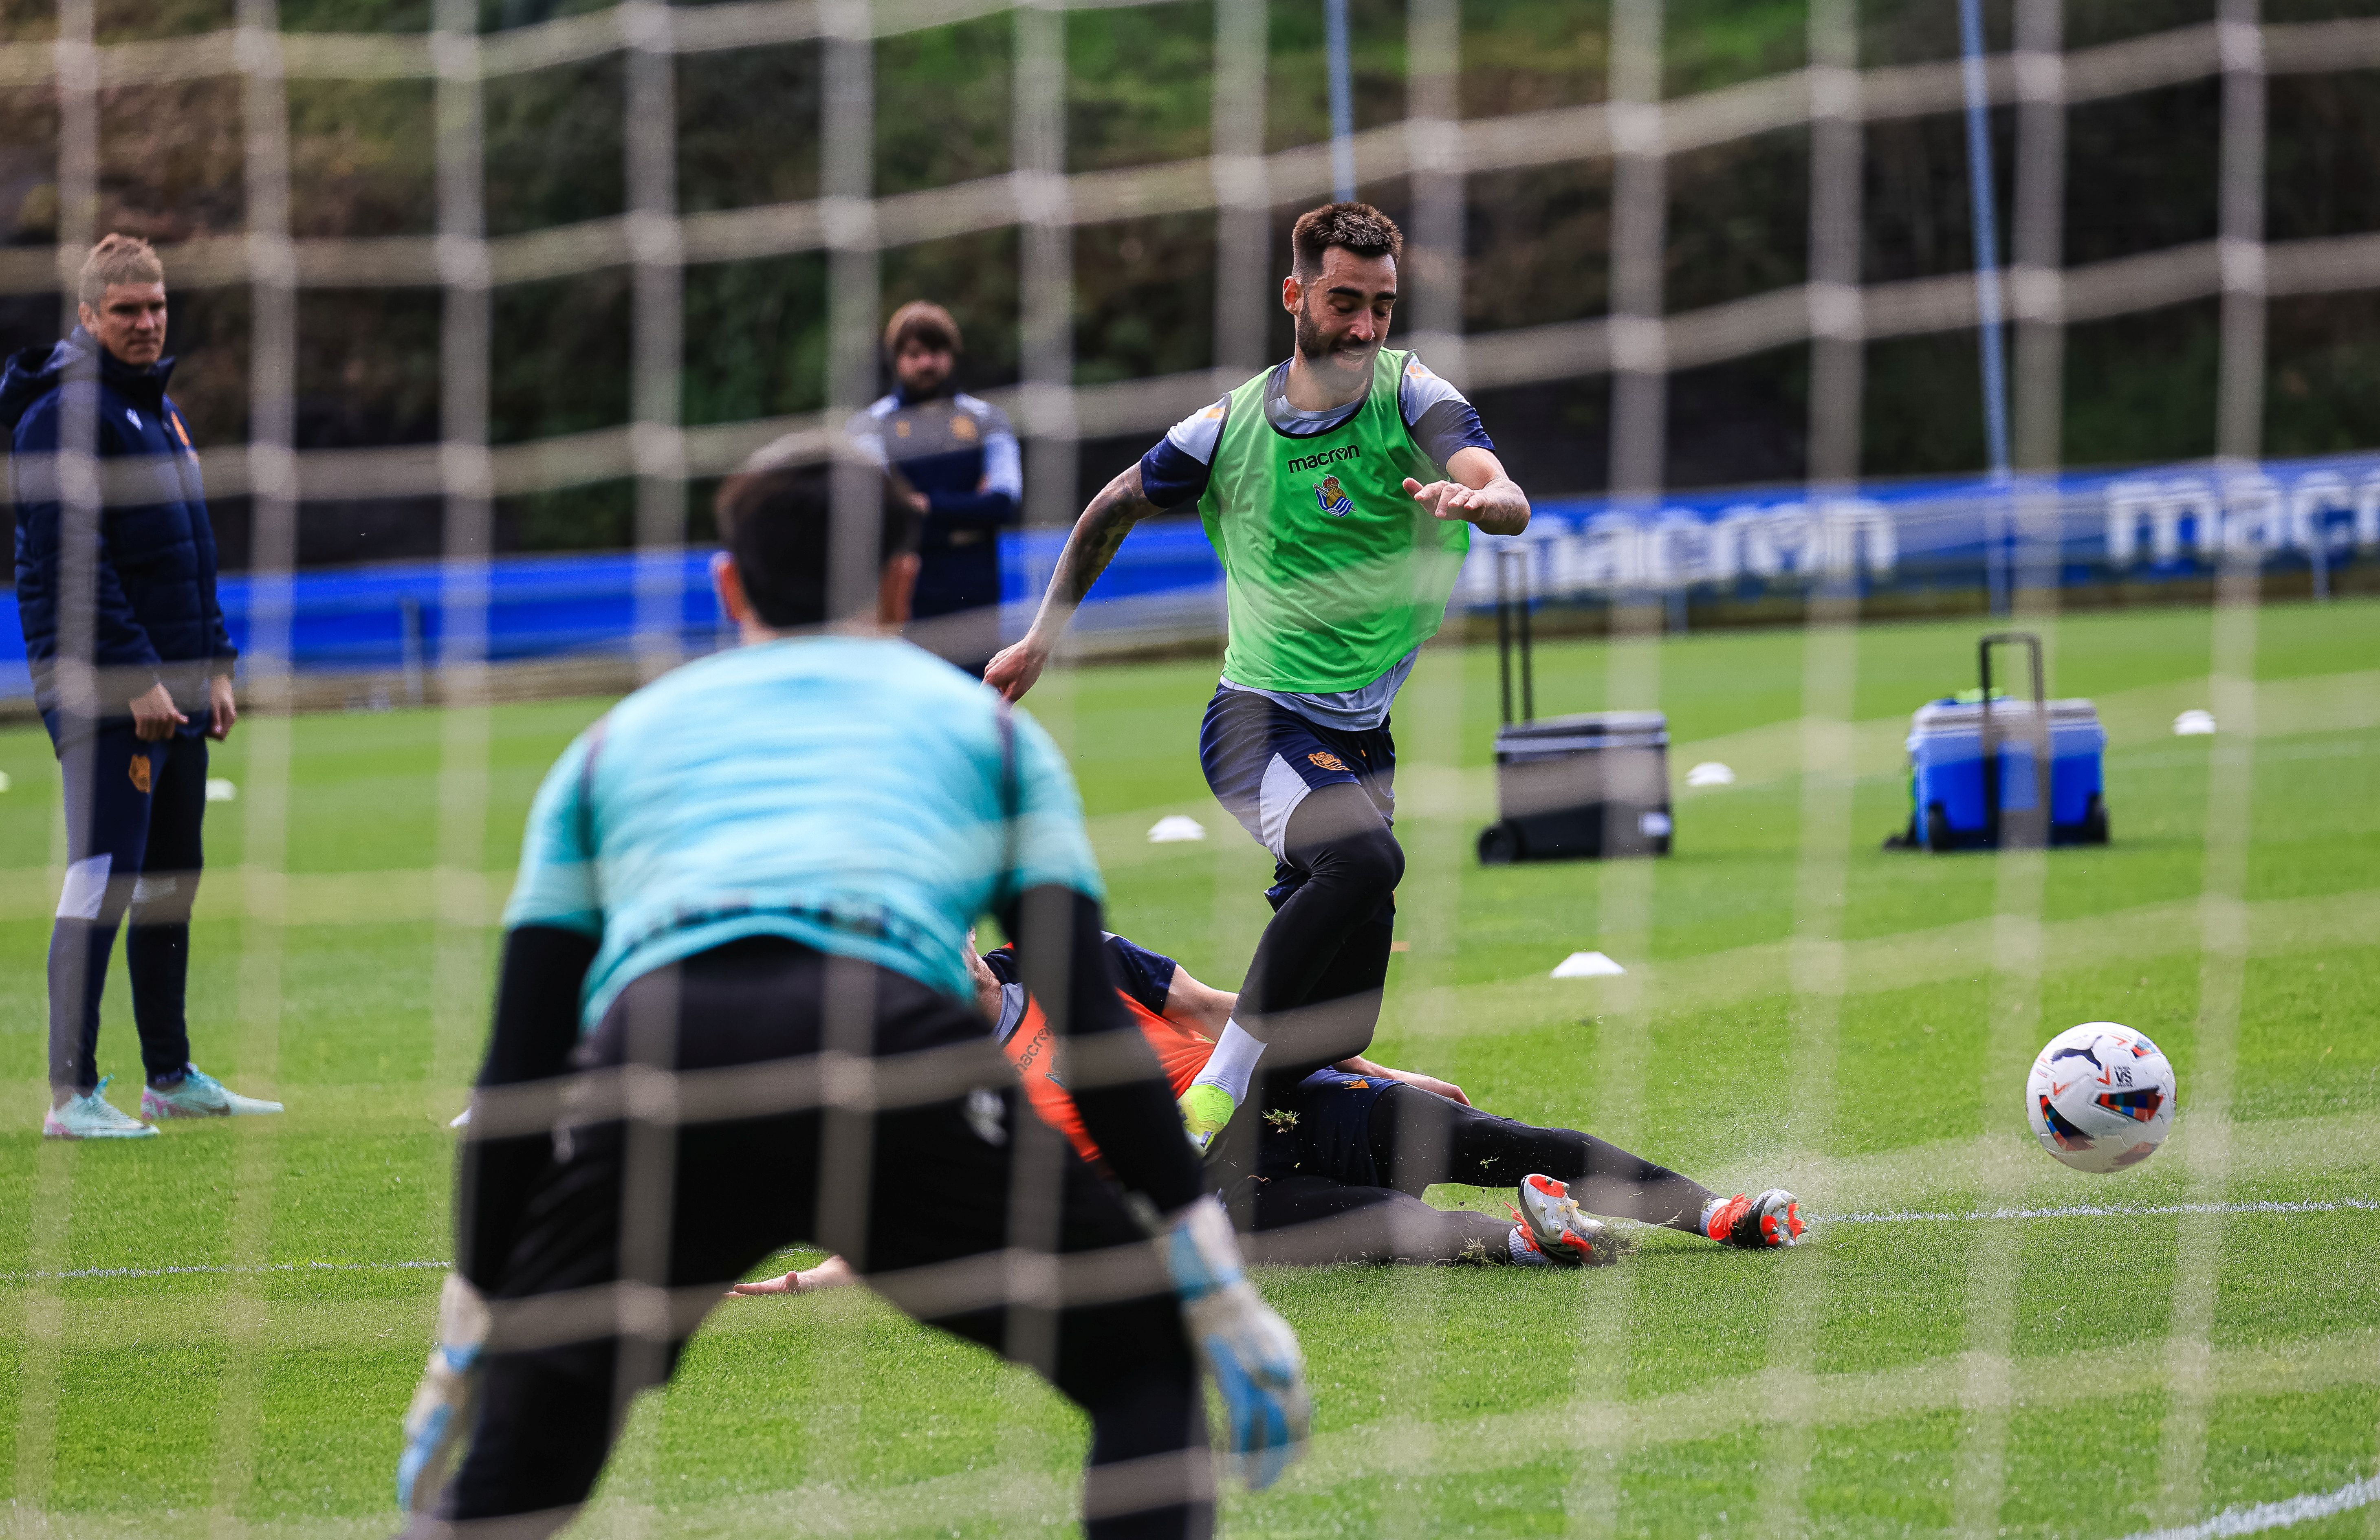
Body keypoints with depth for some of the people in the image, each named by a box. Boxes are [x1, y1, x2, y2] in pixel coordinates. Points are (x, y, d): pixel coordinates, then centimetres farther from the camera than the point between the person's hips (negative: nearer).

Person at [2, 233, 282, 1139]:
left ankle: (172, 1078, 21)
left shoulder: (161, 409, 18)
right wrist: (136, 680, -20)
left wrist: (215, 666, 18)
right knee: (104, 878, -11)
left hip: (172, 688, 9)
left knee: (172, 883, 13)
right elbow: (74, 560, -17)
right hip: (102, 689, -9)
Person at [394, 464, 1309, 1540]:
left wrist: (466, 1340, 33)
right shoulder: (986, 725, 32)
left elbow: (520, 1063, 29)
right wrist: (1219, 1287, 22)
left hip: (647, 1066, 2)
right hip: (892, 1042, -1)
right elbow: (1090, 1025, 20)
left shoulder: (610, 743, 35)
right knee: (1145, 1360, 18)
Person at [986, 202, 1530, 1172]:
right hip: (1258, 718, -4)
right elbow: (1113, 510, 17)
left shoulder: (1414, 399, -3)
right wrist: (1043, 639, 21)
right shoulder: (1230, 426, -2)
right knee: (1361, 858, -32)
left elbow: (1509, 502, -22)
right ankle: (1221, 1083, -27)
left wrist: (1475, 496, -45)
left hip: (1366, 737, 4)